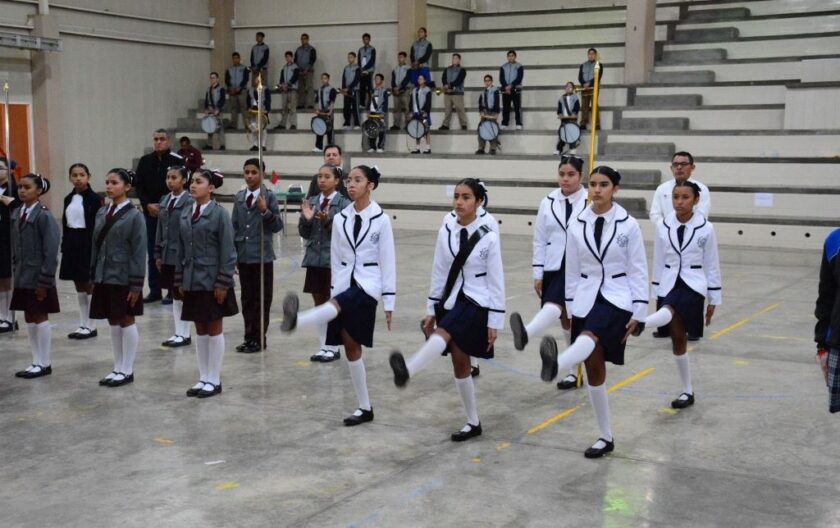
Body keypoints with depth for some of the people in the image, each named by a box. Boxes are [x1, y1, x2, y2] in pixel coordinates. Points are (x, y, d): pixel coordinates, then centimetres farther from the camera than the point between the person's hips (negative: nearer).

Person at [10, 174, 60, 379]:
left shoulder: (44, 216, -15)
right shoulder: (16, 214, 7)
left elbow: (51, 252, -16)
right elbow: (15, 246, 13)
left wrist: (44, 281, -17)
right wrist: (17, 271, 10)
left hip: (38, 277, -7)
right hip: (22, 277, 7)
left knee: (40, 318, 2)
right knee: (29, 319, 12)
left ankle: (44, 363, 12)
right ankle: (36, 362, 21)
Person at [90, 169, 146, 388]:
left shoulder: (134, 216, -10)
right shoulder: (101, 213, 8)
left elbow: (139, 252, -12)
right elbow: (96, 246, 12)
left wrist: (136, 284, -15)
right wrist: (93, 276, 10)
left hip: (124, 278, -6)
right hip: (104, 277, 6)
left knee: (126, 322, 3)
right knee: (113, 322, 12)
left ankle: (127, 370, 12)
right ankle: (118, 368, 22)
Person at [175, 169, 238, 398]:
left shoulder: (219, 213, -10)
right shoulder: (186, 214, 7)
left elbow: (227, 252, -12)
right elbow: (182, 250, 11)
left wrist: (223, 283, -15)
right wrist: (180, 281, 9)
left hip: (212, 282, -6)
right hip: (192, 282, 6)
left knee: (214, 330, 5)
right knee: (200, 331, 12)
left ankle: (214, 380, 14)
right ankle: (203, 378, 21)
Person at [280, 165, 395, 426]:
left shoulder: (381, 219, -5)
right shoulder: (340, 219, 8)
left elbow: (388, 262, -5)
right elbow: (336, 259, 12)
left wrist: (389, 303, -6)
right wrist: (335, 292, 9)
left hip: (368, 284, -5)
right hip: (345, 285, 5)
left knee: (336, 307, -37)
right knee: (351, 347, 5)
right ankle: (364, 408, 15)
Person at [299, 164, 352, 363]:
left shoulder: (344, 203, -8)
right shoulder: (311, 202, 7)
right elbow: (304, 233, 8)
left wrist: (328, 221, -24)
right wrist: (306, 219, -11)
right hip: (315, 258, 5)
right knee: (319, 304, 11)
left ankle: (334, 348, 15)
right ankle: (324, 346, 20)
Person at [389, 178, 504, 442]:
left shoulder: (488, 238, -9)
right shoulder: (445, 233, 4)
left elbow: (496, 282, -7)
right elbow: (439, 273, 10)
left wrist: (495, 322, -9)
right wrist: (430, 310, 9)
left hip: (476, 304, -6)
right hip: (451, 302, 6)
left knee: (442, 335, -34)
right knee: (460, 365, 9)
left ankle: (407, 371, -60)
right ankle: (473, 423, 22)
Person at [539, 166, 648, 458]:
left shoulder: (628, 225, -4)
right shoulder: (577, 225, 4)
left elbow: (638, 271, -3)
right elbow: (572, 270, 9)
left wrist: (638, 313, -6)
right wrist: (571, 308, 8)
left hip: (617, 299, -4)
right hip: (586, 301, 4)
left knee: (590, 337, -36)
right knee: (594, 369, 5)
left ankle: (556, 365, -67)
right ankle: (605, 437, 16)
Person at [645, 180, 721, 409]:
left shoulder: (705, 228, -5)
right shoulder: (663, 227, 1)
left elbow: (712, 266, 0)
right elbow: (658, 263, 8)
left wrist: (714, 300, 2)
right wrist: (656, 293, 9)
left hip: (693, 285, -3)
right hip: (670, 285, 3)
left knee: (668, 313, -36)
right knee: (678, 340, 8)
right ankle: (687, 392, 20)